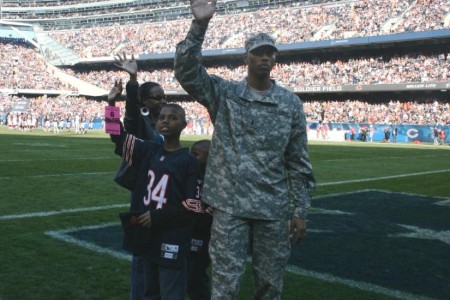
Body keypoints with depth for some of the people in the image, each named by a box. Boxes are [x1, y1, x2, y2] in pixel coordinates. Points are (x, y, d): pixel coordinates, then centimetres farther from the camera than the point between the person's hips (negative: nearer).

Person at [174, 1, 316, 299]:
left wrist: (301, 210, 3)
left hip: (274, 208, 2)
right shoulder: (224, 93, 2)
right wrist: (200, 25, -26)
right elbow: (187, 71, -14)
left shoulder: (291, 103, 4)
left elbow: (299, 161, 6)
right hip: (229, 205, -2)